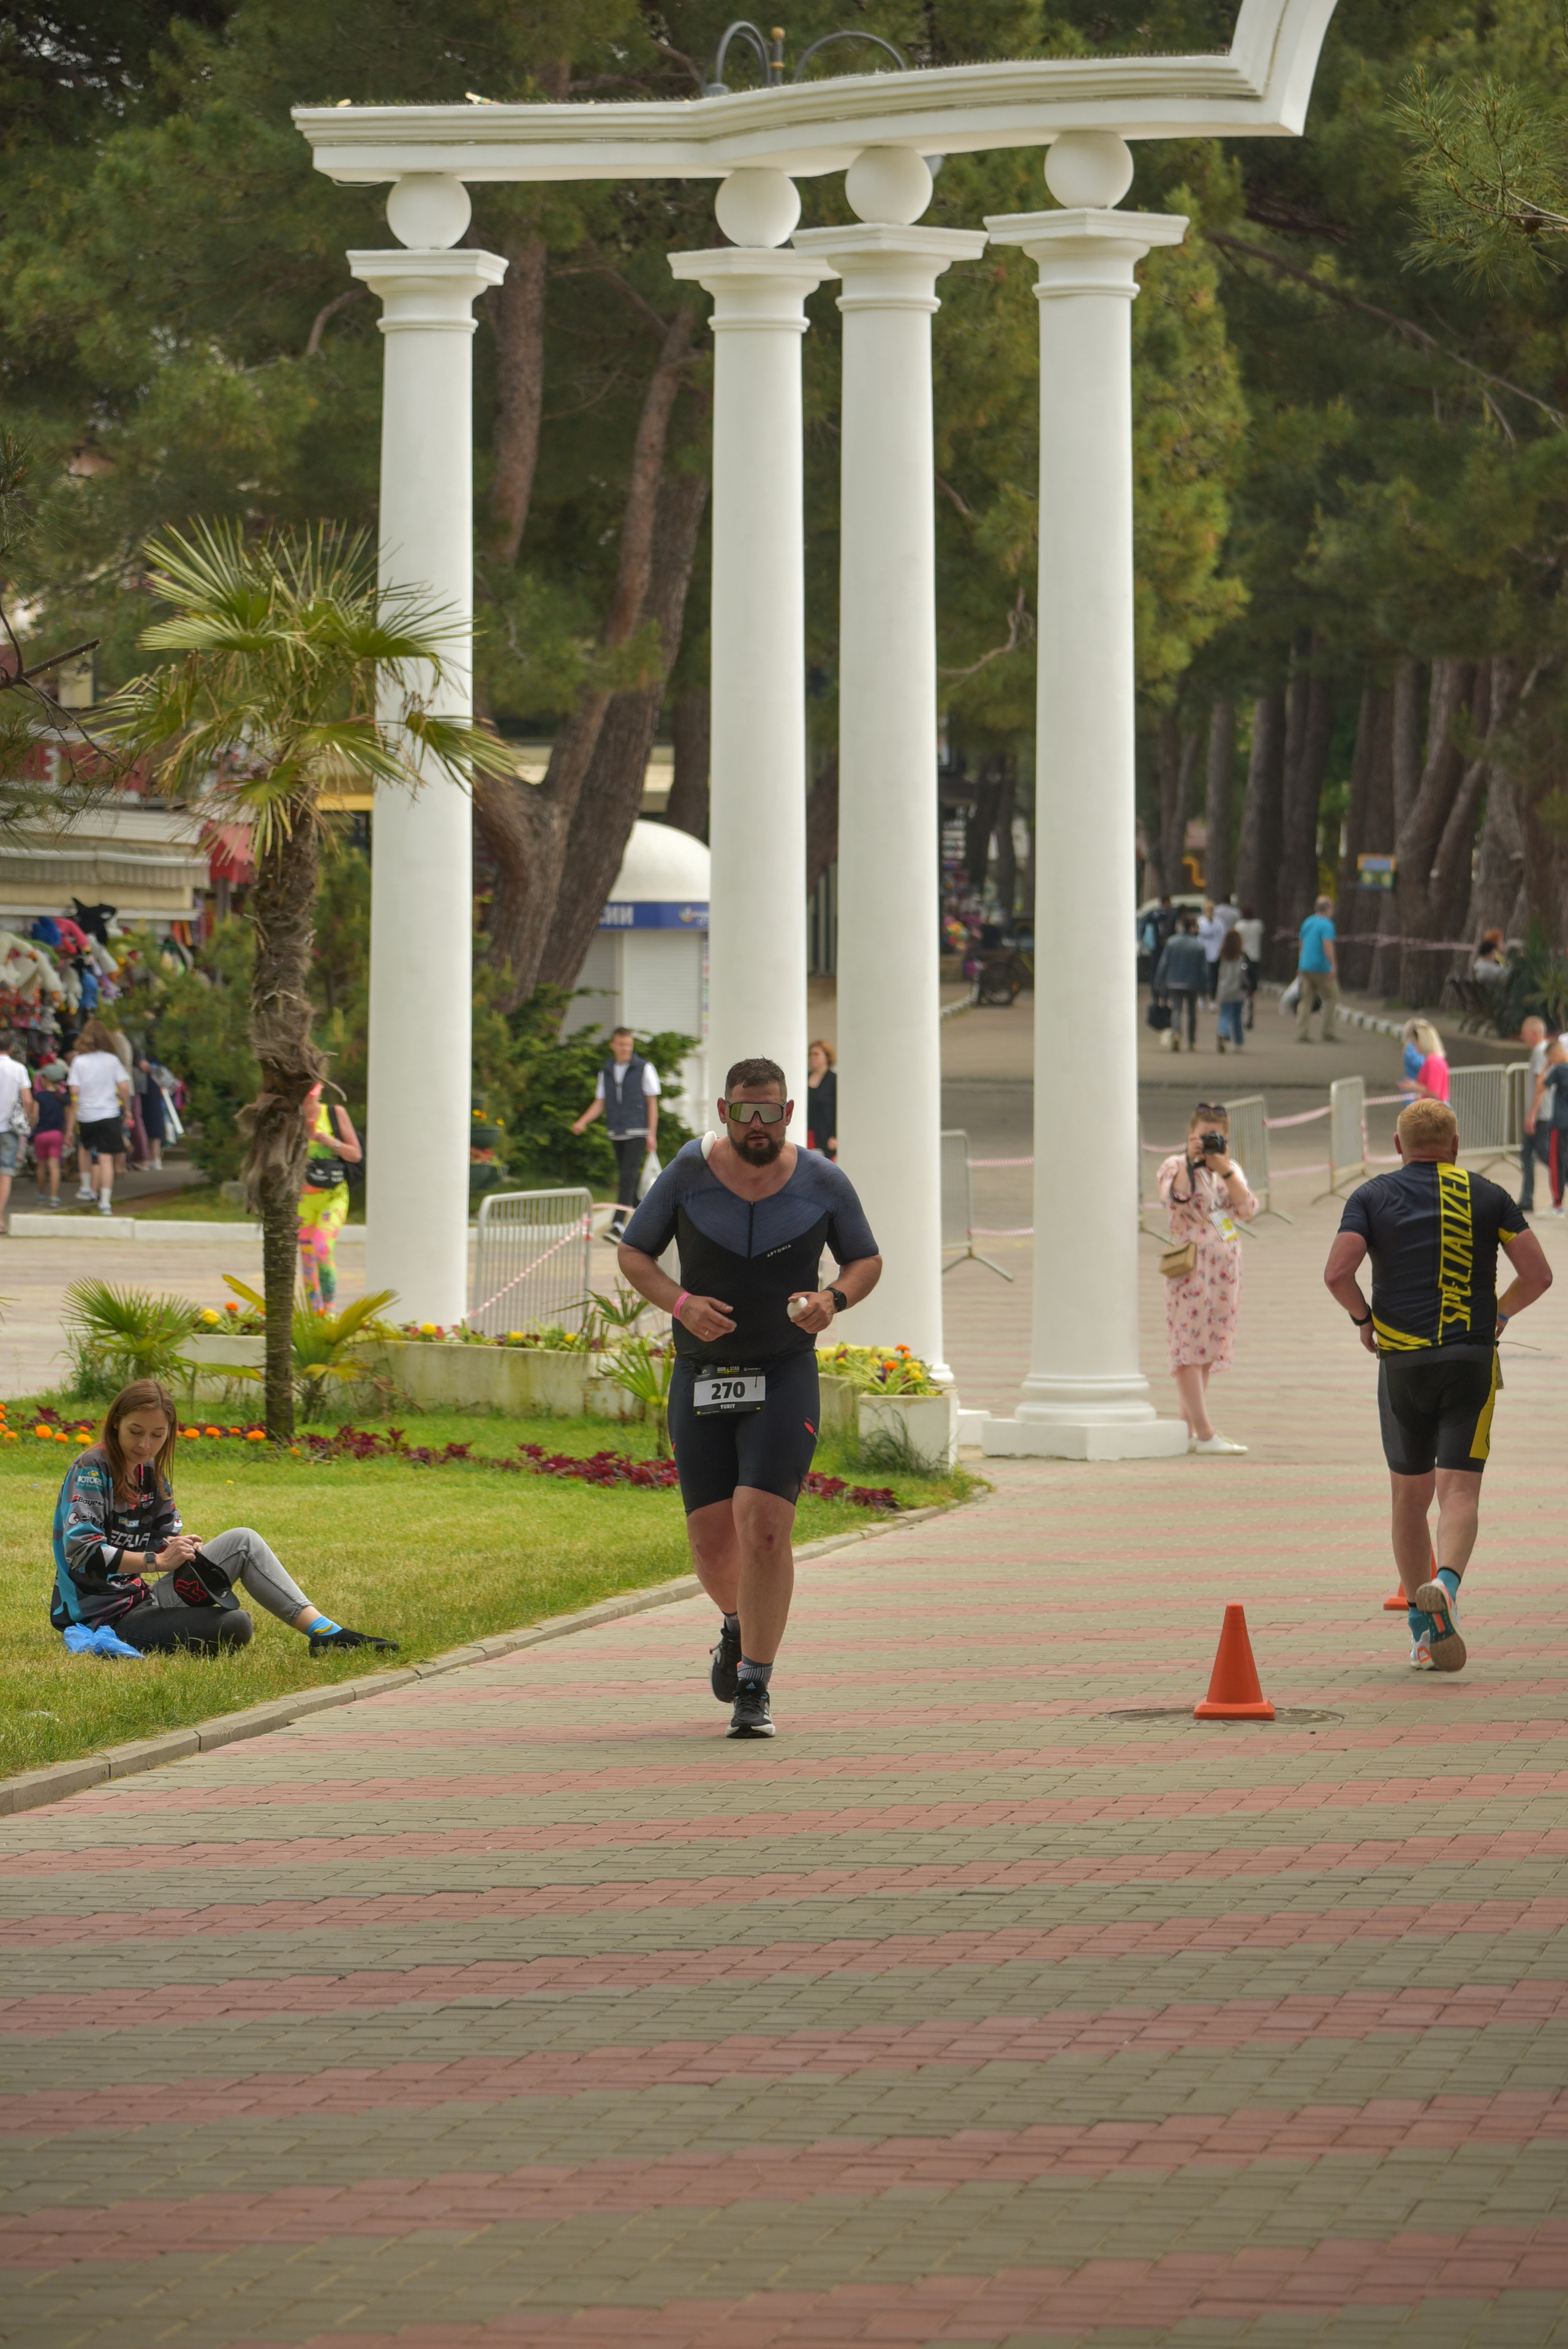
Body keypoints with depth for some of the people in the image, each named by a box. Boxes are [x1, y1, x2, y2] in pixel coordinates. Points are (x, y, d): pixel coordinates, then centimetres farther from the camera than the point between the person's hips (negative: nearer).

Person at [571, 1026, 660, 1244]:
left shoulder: (645, 1069, -2)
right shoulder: (606, 1071, 10)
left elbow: (652, 1103, -2)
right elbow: (600, 1103, 13)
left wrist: (652, 1134, -7)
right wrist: (583, 1122, -3)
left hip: (637, 1132, -5)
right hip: (616, 1133, 5)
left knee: (628, 1176, -14)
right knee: (628, 1178, 11)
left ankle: (618, 1224, -22)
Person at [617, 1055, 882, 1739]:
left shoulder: (823, 1182, -4)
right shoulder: (689, 1173, -5)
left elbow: (867, 1260, 9)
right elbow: (633, 1252, 4)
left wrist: (833, 1300, -13)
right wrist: (681, 1303, -15)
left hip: (785, 1375, -1)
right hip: (701, 1375, 1)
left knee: (763, 1525, -17)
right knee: (711, 1538, 1)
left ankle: (754, 1686, -6)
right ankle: (739, 1626, 37)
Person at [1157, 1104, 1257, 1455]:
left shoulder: (1232, 1170, 12)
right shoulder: (1176, 1167, -1)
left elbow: (1248, 1211, -5)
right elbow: (1174, 1197, -22)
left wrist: (1225, 1171, -12)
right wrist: (1192, 1160, -20)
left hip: (1224, 1272, 5)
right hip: (1190, 1267, -5)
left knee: (1207, 1350, 8)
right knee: (1188, 1348, -11)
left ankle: (1189, 1432, 13)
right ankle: (1205, 1434, -16)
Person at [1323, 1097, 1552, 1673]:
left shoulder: (1372, 1198, 3)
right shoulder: (1487, 1197, 5)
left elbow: (1337, 1273, -11)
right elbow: (1538, 1273, 1)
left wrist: (1363, 1318, 8)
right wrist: (1501, 1313, 18)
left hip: (1402, 1363, 1)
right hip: (1471, 1363, -1)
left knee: (1409, 1495, 15)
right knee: (1459, 1492, -6)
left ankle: (1422, 1630, 17)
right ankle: (1445, 1585, -36)